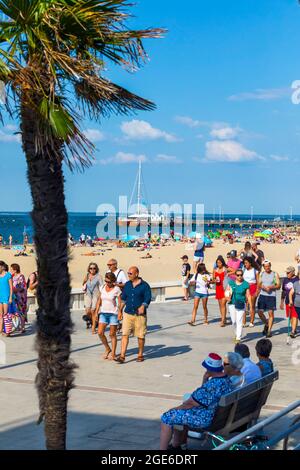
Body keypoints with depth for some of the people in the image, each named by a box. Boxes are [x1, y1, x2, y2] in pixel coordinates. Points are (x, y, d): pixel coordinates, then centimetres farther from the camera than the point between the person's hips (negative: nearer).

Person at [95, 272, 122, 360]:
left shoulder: (116, 289, -9)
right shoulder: (102, 288, 4)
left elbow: (120, 303, -8)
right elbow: (99, 301, 11)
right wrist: (96, 312, 7)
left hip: (113, 313, -4)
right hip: (103, 313, 4)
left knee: (112, 334, 1)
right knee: (100, 333, -3)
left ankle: (113, 353, 12)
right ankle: (107, 349, 18)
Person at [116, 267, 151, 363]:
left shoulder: (144, 285, -5)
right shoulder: (127, 285, 9)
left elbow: (148, 299, -9)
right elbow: (123, 299, 17)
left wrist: (143, 306, -26)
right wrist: (120, 311, 17)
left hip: (140, 315, -3)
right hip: (128, 314, 3)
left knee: (140, 336, 6)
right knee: (125, 334, -6)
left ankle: (140, 355, 23)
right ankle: (122, 356, -8)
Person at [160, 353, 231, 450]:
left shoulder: (212, 385, -30)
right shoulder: (226, 378, 1)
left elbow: (191, 403, -20)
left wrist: (177, 408, -3)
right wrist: (205, 379, -3)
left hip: (205, 419, -10)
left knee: (167, 417, -1)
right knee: (176, 414, 25)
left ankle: (163, 448, 9)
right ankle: (176, 445, 33)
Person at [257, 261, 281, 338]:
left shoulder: (275, 274, 2)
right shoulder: (261, 274, 11)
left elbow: (278, 286, -1)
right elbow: (259, 285, 6)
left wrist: (271, 287, -18)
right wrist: (263, 287, -14)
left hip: (271, 296, -3)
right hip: (262, 295, 3)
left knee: (271, 313, -5)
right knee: (260, 312, -2)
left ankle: (269, 330, 2)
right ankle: (266, 324, 24)